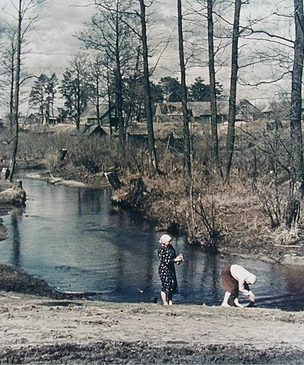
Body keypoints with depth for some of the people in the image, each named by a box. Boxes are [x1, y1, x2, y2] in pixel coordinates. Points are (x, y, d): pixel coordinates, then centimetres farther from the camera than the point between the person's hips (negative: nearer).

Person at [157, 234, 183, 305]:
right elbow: (164, 261, -20)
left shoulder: (170, 247, 8)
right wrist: (175, 260, -21)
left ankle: (170, 303, 21)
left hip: (171, 269, 8)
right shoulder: (161, 249, -16)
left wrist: (179, 257, -3)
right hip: (164, 270, -8)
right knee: (165, 287, -3)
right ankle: (165, 303, 5)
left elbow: (173, 256, 18)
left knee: (172, 287, 12)